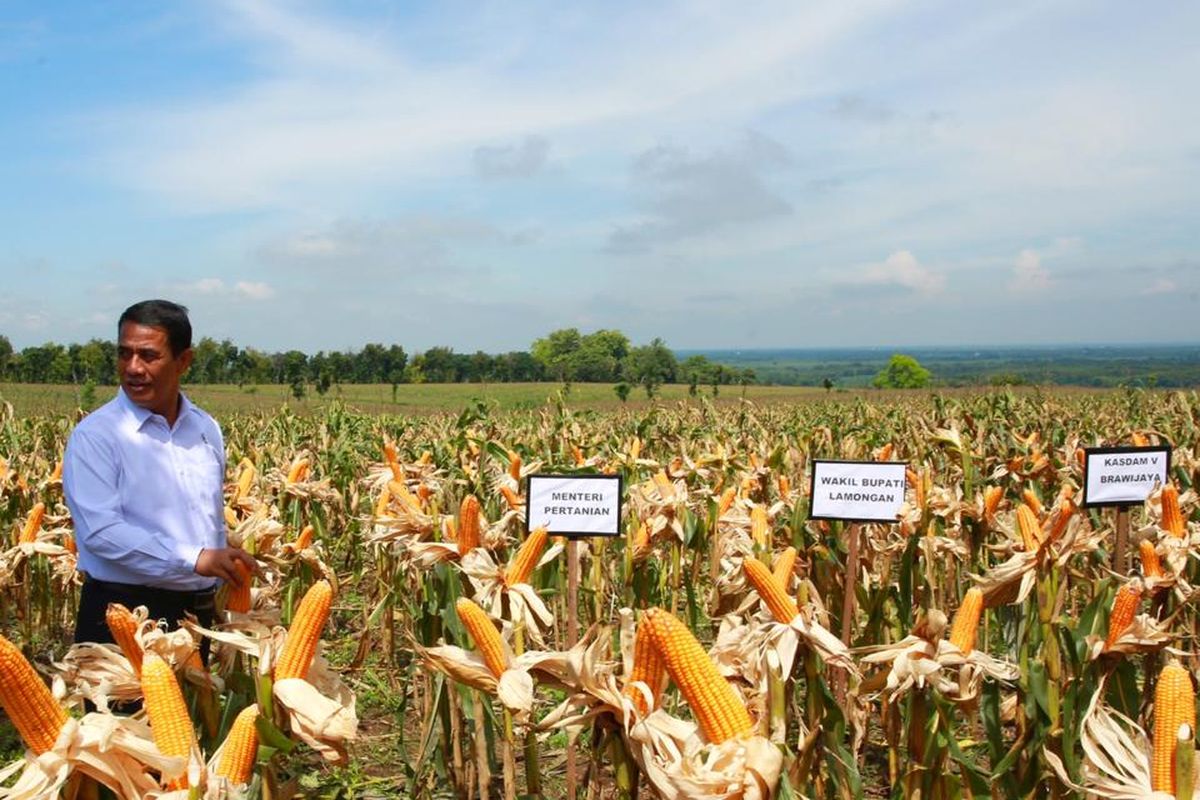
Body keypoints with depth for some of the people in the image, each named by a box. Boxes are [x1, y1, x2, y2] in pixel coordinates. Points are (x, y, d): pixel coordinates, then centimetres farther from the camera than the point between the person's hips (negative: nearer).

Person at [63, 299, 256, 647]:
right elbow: (100, 530, -21)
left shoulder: (207, 430, 8)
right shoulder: (95, 435, -12)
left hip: (197, 614, 6)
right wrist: (196, 559, -26)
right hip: (122, 616, -5)